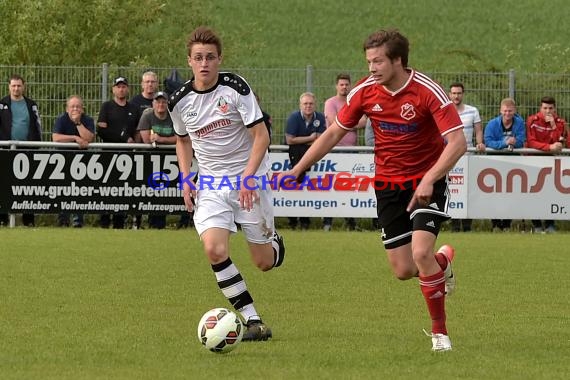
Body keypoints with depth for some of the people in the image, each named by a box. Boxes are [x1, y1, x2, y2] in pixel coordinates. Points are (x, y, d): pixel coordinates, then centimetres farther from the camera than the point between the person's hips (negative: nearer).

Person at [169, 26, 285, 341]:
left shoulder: (236, 88, -12)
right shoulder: (179, 101, 0)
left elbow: (261, 135, -11)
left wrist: (247, 177, -21)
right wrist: (186, 180, 5)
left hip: (249, 177, -2)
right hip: (210, 184, 2)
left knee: (263, 262, 1)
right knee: (214, 249, -22)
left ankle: (274, 244, 41)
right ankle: (252, 320, -14)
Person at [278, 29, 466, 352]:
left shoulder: (428, 92, -19)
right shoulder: (365, 91, -5)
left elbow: (458, 143, -25)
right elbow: (334, 134, 6)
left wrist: (429, 179, -37)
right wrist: (296, 170, 4)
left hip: (426, 182, -4)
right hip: (388, 184, 4)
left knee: (421, 253, -23)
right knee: (403, 271, 0)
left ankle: (440, 331, -5)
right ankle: (443, 259, 37)